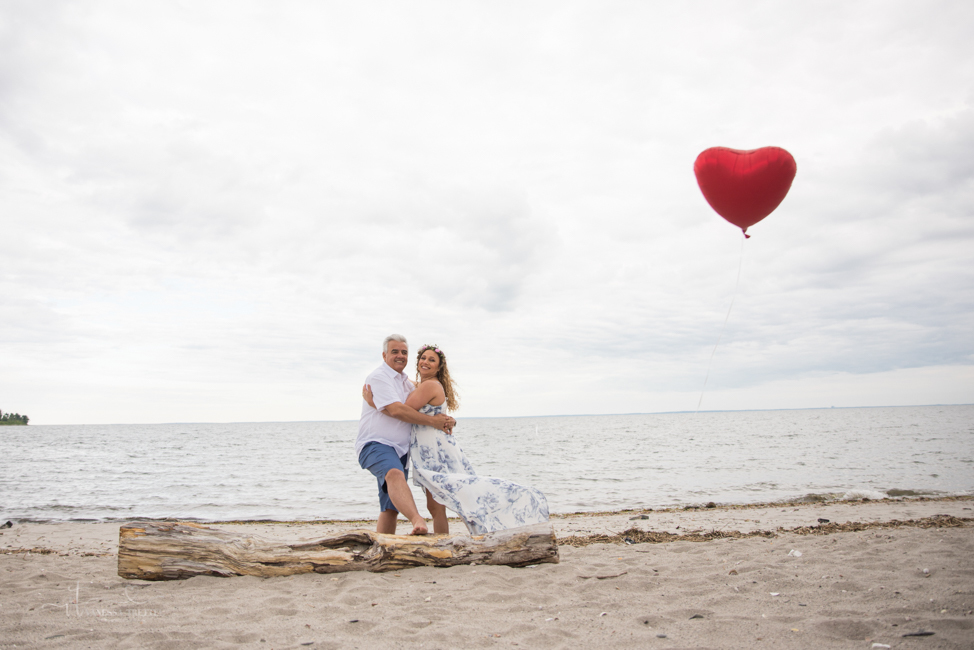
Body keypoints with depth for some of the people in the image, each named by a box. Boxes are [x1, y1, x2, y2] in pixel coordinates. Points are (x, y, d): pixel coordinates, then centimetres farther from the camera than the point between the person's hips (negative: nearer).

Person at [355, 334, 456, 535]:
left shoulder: (405, 381, 21)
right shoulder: (378, 377, -6)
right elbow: (395, 410, -18)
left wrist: (445, 419, -2)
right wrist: (432, 421, -14)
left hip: (400, 450, 9)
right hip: (376, 444, -9)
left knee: (391, 508, 6)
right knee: (395, 474, -37)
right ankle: (418, 520, -59)